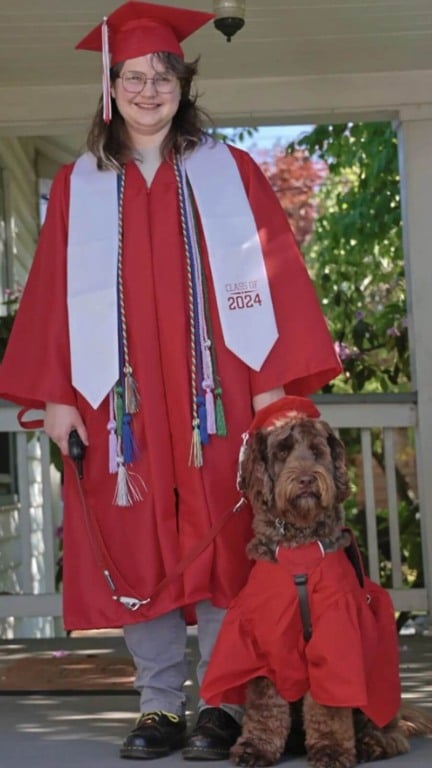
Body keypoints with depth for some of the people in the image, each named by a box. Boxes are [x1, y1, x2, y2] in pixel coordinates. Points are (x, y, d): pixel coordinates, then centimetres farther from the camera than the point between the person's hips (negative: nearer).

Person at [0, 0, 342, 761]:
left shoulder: (230, 172, 7)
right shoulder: (77, 187, 11)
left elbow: (273, 276, 2)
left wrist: (273, 382, -7)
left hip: (213, 397, -1)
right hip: (120, 401, 1)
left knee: (220, 546, -3)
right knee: (136, 552, 1)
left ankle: (223, 706, 4)